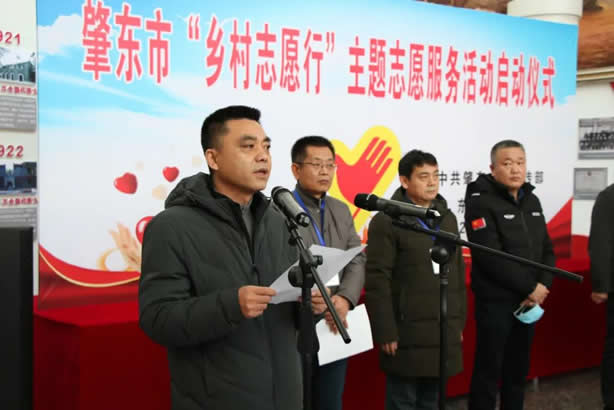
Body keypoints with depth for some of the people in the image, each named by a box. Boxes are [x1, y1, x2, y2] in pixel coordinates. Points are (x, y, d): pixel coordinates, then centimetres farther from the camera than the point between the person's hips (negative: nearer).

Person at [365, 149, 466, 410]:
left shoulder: (447, 218, 13)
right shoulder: (387, 220, -9)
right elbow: (377, 281, -12)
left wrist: (460, 322, 15)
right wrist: (386, 332, -15)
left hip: (444, 331, 6)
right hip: (408, 333, -6)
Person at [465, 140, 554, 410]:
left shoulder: (532, 201, 10)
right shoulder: (481, 202, -11)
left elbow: (547, 250, 11)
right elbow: (490, 258, -19)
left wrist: (543, 286, -6)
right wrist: (529, 288, -15)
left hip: (528, 302, 7)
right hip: (495, 301, -6)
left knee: (518, 369, 14)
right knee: (488, 370, 1)